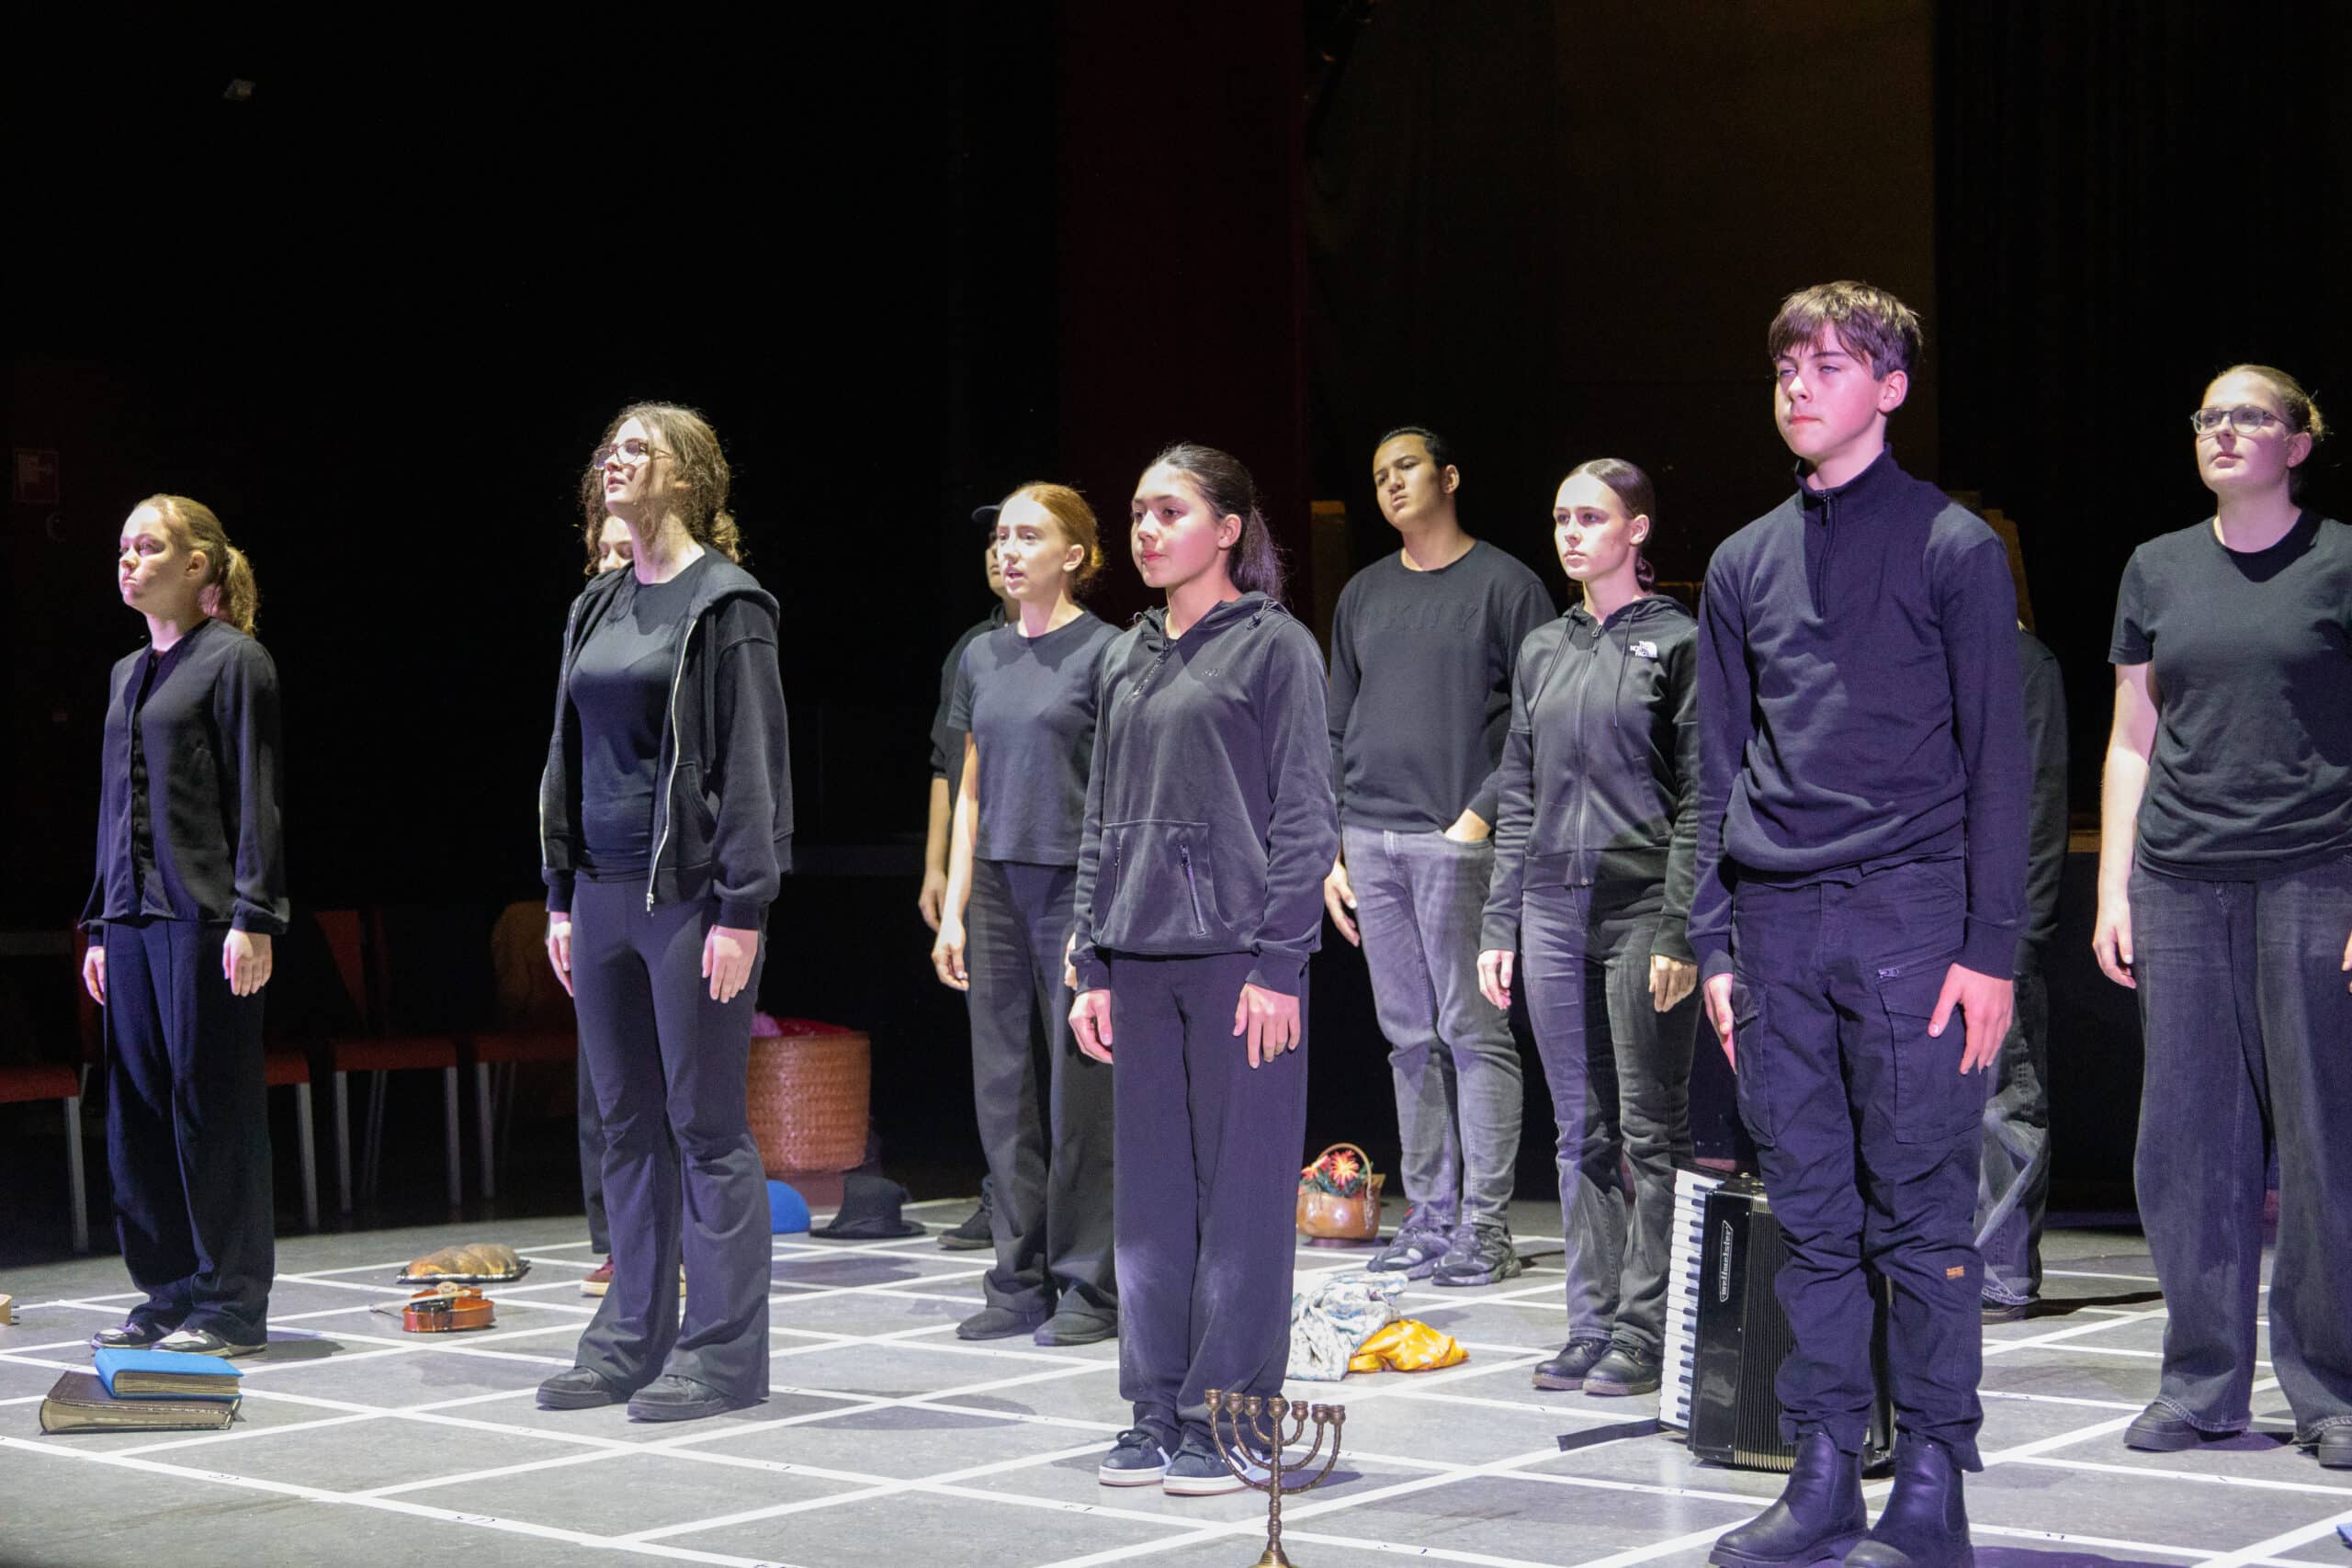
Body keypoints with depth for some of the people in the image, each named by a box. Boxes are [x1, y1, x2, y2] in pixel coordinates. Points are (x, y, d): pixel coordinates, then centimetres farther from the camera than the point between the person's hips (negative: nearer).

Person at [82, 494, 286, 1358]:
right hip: (133, 914, 8)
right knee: (137, 1108, 8)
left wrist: (254, 918, -15)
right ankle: (167, 1294, 17)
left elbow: (258, 797, -9)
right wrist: (98, 924, 18)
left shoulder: (235, 661, -4)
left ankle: (230, 1303, 4)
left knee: (212, 1104, -3)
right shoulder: (126, 673, 18)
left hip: (203, 914, -8)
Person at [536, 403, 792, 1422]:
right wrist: (561, 896, 15)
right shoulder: (596, 609, 15)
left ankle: (723, 1351, 5)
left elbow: (752, 762, -11)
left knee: (706, 1126, -2)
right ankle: (630, 1339, 19)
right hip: (604, 890, 7)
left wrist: (741, 910, -16)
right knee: (628, 1126, 11)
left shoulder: (726, 605, -7)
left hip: (690, 894, -7)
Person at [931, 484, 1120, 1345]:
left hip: (1077, 886, -6)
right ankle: (1022, 1281, 14)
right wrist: (955, 908, 10)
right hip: (999, 887, 6)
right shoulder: (983, 658, 13)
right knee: (1005, 1089, 6)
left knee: (1080, 1091, -2)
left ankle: (1091, 1288, 6)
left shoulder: (1104, 652, -5)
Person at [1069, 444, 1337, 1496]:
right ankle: (1157, 1410, 16)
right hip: (1140, 959, 6)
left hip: (1238, 953, -6)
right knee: (1150, 1192, 8)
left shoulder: (1274, 646, -2)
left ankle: (1225, 1416, 5)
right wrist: (1092, 963, 11)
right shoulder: (1125, 660, 16)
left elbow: (1304, 817, -6)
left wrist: (1278, 963, -12)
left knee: (1240, 1190, -2)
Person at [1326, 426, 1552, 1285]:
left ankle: (1484, 1225, -2)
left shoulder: (1504, 584, 1)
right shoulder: (1363, 595, 18)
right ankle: (1428, 1214, 13)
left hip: (1456, 838, -6)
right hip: (1371, 842, 6)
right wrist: (1330, 852, 13)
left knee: (1473, 1033, -5)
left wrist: (1482, 815, -13)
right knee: (1410, 1038, 8)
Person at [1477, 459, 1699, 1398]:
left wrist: (1680, 931, -13)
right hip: (1553, 908, 6)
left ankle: (1645, 1331, 3)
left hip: (1643, 909, -6)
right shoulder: (1542, 651, 14)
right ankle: (1592, 1323, 15)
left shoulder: (1678, 643, -2)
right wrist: (1500, 925, 11)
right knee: (1581, 1129, 8)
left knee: (1651, 1129, -1)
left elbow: (1699, 800, -6)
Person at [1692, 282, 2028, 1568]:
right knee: (1810, 1215, 7)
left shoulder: (1952, 547, 1)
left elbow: (1996, 758, -2)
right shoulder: (1744, 565, 14)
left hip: (1908, 916, -4)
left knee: (1920, 1213, -2)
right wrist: (1715, 943, 11)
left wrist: (1991, 947, -8)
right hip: (1777, 927, 5)